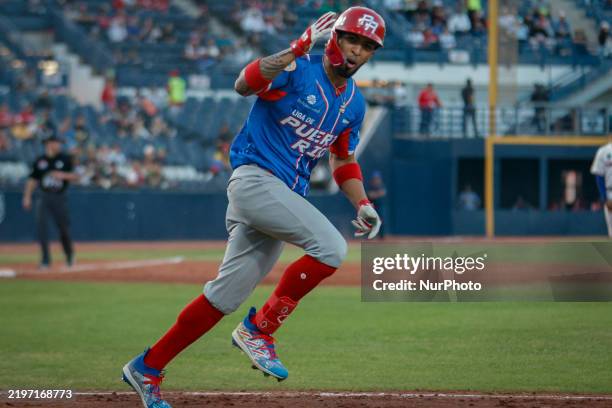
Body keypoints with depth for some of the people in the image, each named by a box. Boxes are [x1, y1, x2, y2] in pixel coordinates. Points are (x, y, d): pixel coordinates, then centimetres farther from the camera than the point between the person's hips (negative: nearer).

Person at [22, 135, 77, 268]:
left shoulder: (65, 159, 3)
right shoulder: (40, 161, 4)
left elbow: (75, 176, 1)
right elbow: (32, 180, 7)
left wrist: (63, 175, -18)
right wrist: (27, 197, 0)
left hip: (60, 198, 0)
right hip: (44, 198, 0)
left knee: (64, 227, 3)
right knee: (41, 226, -12)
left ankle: (69, 255, 29)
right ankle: (45, 260, -7)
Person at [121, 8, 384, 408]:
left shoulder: (355, 103, 15)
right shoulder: (296, 70, -9)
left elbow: (344, 160, 25)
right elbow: (244, 84, -26)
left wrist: (362, 204, 9)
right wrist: (299, 48, -34)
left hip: (286, 197, 8)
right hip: (255, 178, -8)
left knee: (225, 296, 6)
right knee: (330, 246, -24)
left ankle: (147, 369, 15)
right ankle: (259, 329, -10)